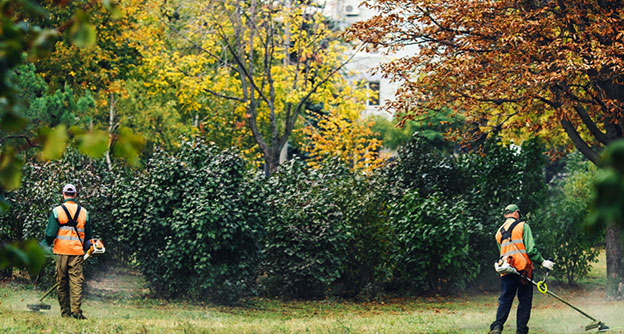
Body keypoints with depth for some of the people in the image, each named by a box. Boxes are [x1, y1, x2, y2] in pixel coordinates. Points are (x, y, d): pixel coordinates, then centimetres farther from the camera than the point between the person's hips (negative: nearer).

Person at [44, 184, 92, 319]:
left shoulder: (57, 211, -3)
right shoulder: (83, 212, 5)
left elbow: (50, 234, -5)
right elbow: (88, 234, 13)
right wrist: (84, 247, 27)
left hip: (61, 252, -1)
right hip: (77, 252, 1)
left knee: (62, 282, 7)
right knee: (76, 281, -2)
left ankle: (65, 311, 9)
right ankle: (76, 310, -14)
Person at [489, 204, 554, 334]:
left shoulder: (499, 232, 19)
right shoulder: (522, 226, 1)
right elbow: (530, 249, -8)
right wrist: (542, 261, -3)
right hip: (523, 268, -4)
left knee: (504, 300, 4)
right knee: (525, 300, 3)